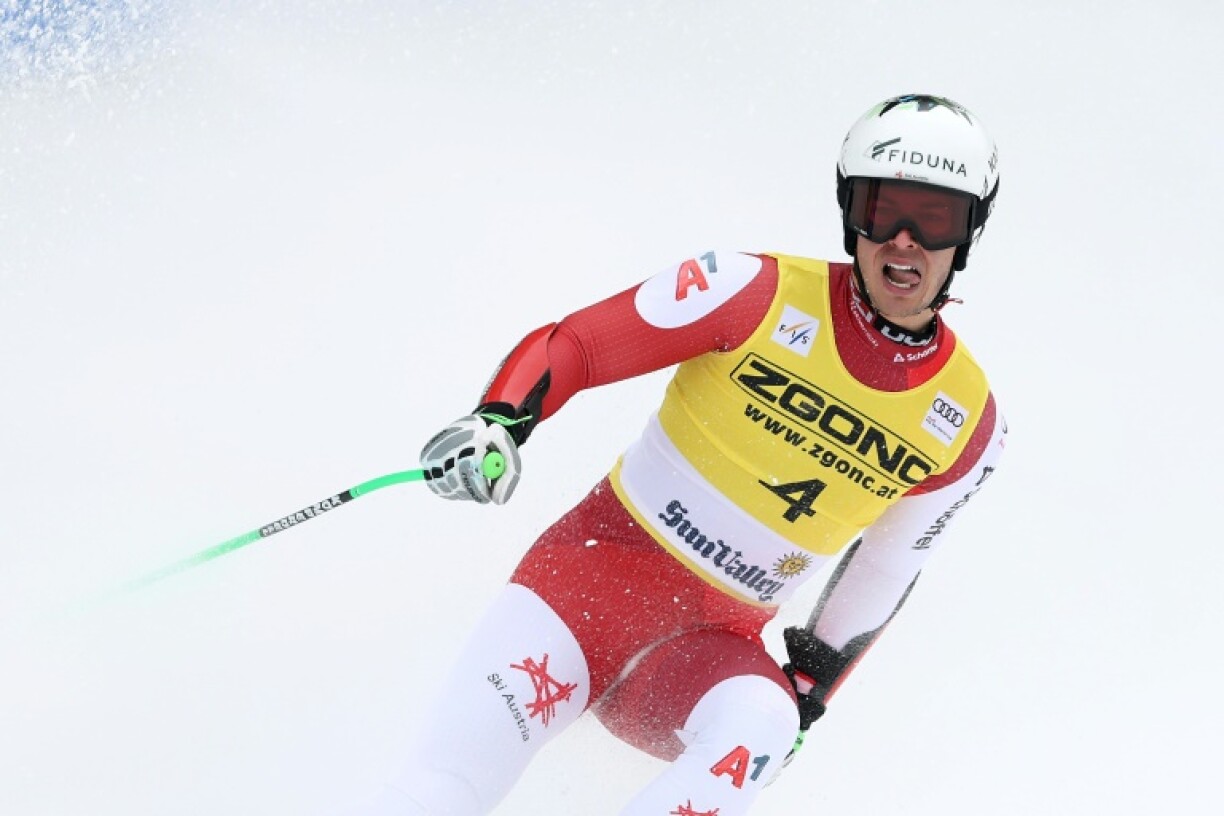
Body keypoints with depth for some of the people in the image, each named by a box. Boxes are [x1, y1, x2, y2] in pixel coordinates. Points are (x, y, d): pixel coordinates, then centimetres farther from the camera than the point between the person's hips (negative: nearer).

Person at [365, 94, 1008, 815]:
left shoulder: (968, 423, 3)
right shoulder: (764, 293, -8)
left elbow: (886, 570, 16)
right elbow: (574, 343, -8)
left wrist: (810, 689, 12)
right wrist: (498, 421, -26)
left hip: (721, 642, 3)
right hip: (609, 559, -2)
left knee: (758, 730, -34)